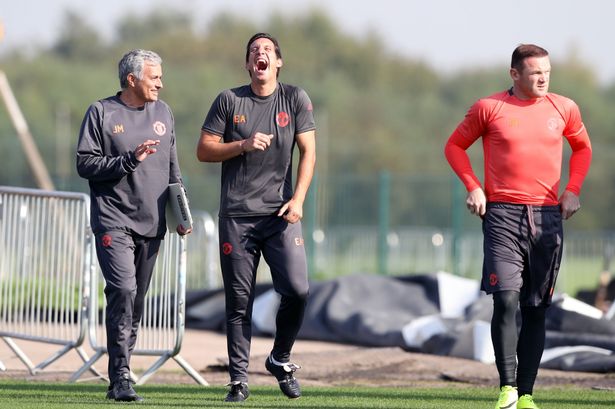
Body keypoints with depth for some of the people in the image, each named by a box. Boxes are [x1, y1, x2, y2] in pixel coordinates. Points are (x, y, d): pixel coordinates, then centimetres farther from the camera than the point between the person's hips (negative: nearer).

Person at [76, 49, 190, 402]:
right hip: (114, 221, -6)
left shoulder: (163, 112, 14)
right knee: (123, 290, -19)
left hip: (152, 224, 6)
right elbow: (85, 164, -7)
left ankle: (120, 376, 15)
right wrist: (130, 159, -17)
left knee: (137, 300, 7)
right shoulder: (102, 113, -2)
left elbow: (172, 167, 21)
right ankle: (121, 376, -18)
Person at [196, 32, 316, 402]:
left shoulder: (295, 99, 6)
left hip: (280, 213, 0)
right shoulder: (229, 101, 5)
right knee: (239, 299, 0)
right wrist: (244, 145, -12)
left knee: (297, 289, -13)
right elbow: (204, 151, 4)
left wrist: (298, 199, -10)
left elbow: (308, 151, 2)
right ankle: (239, 378, 6)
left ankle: (280, 359, 11)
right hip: (237, 215, 0)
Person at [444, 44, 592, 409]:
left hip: (548, 217, 3)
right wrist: (473, 187, -3)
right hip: (503, 215, -3)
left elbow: (582, 148, 24)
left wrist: (573, 190, 9)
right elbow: (455, 146, 10)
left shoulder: (564, 109, 7)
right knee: (506, 299, -16)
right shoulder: (489, 108, 0)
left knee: (537, 309, 4)